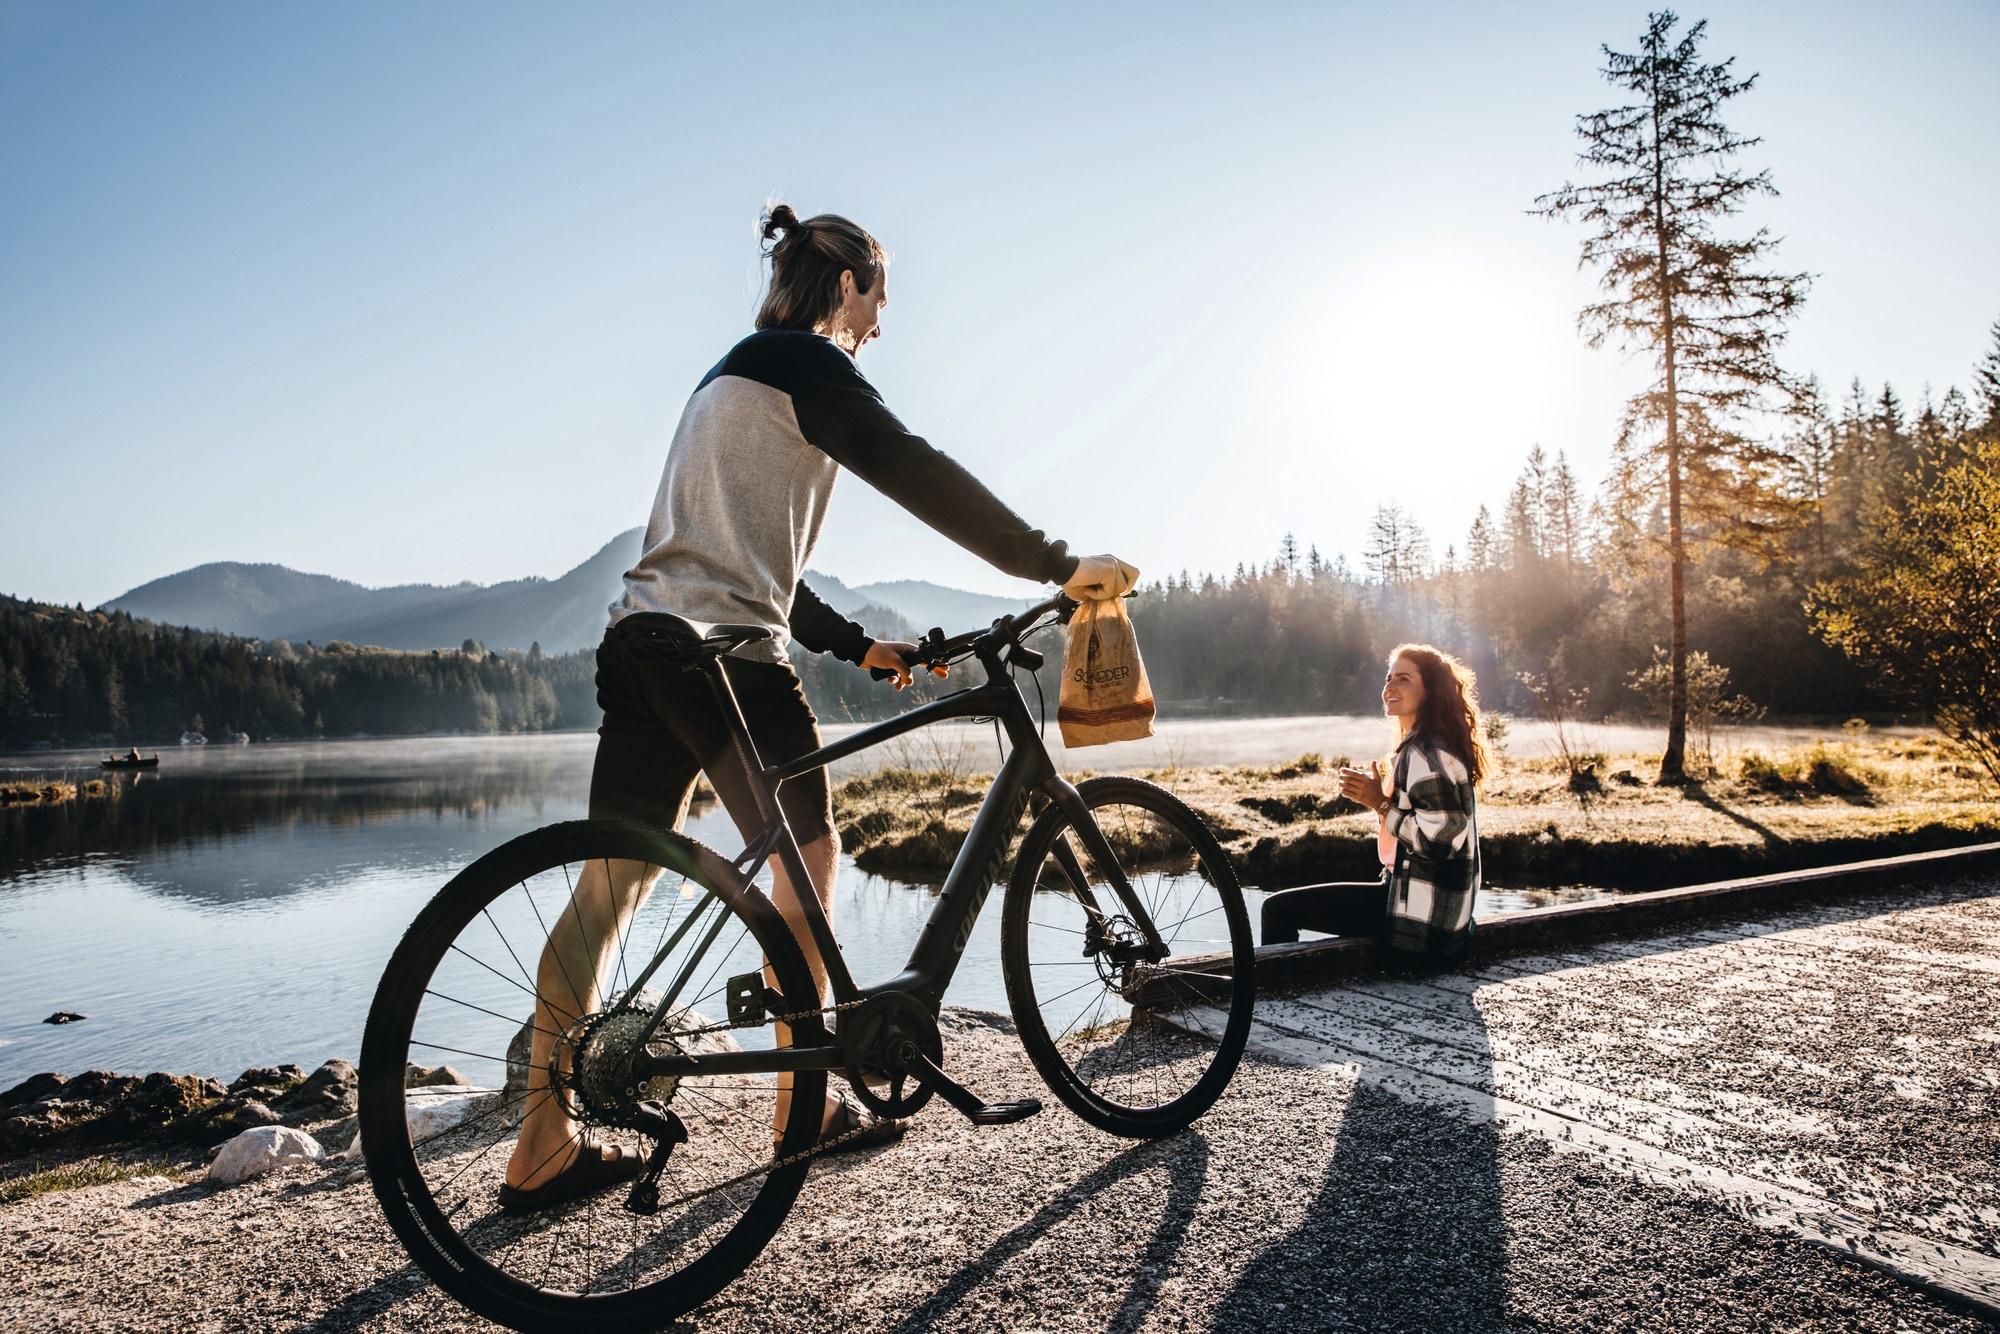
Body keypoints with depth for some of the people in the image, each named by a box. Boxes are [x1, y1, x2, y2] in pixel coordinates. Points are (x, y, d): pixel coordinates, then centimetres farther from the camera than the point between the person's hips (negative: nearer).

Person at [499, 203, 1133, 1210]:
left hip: (641, 645, 9)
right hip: (725, 652, -9)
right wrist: (1056, 565, -11)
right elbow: (919, 478, -13)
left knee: (610, 889, 6)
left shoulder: (730, 374, 28)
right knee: (808, 864, 6)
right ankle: (810, 1107, 17)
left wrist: (859, 646, 23)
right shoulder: (807, 362, -1)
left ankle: (545, 1150, 11)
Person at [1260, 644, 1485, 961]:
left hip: (1422, 916, -11)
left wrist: (1380, 803, -17)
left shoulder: (1424, 754, -18)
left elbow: (1441, 839, -25)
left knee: (1278, 908, -9)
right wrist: (1374, 796, 3)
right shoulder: (1423, 747, 15)